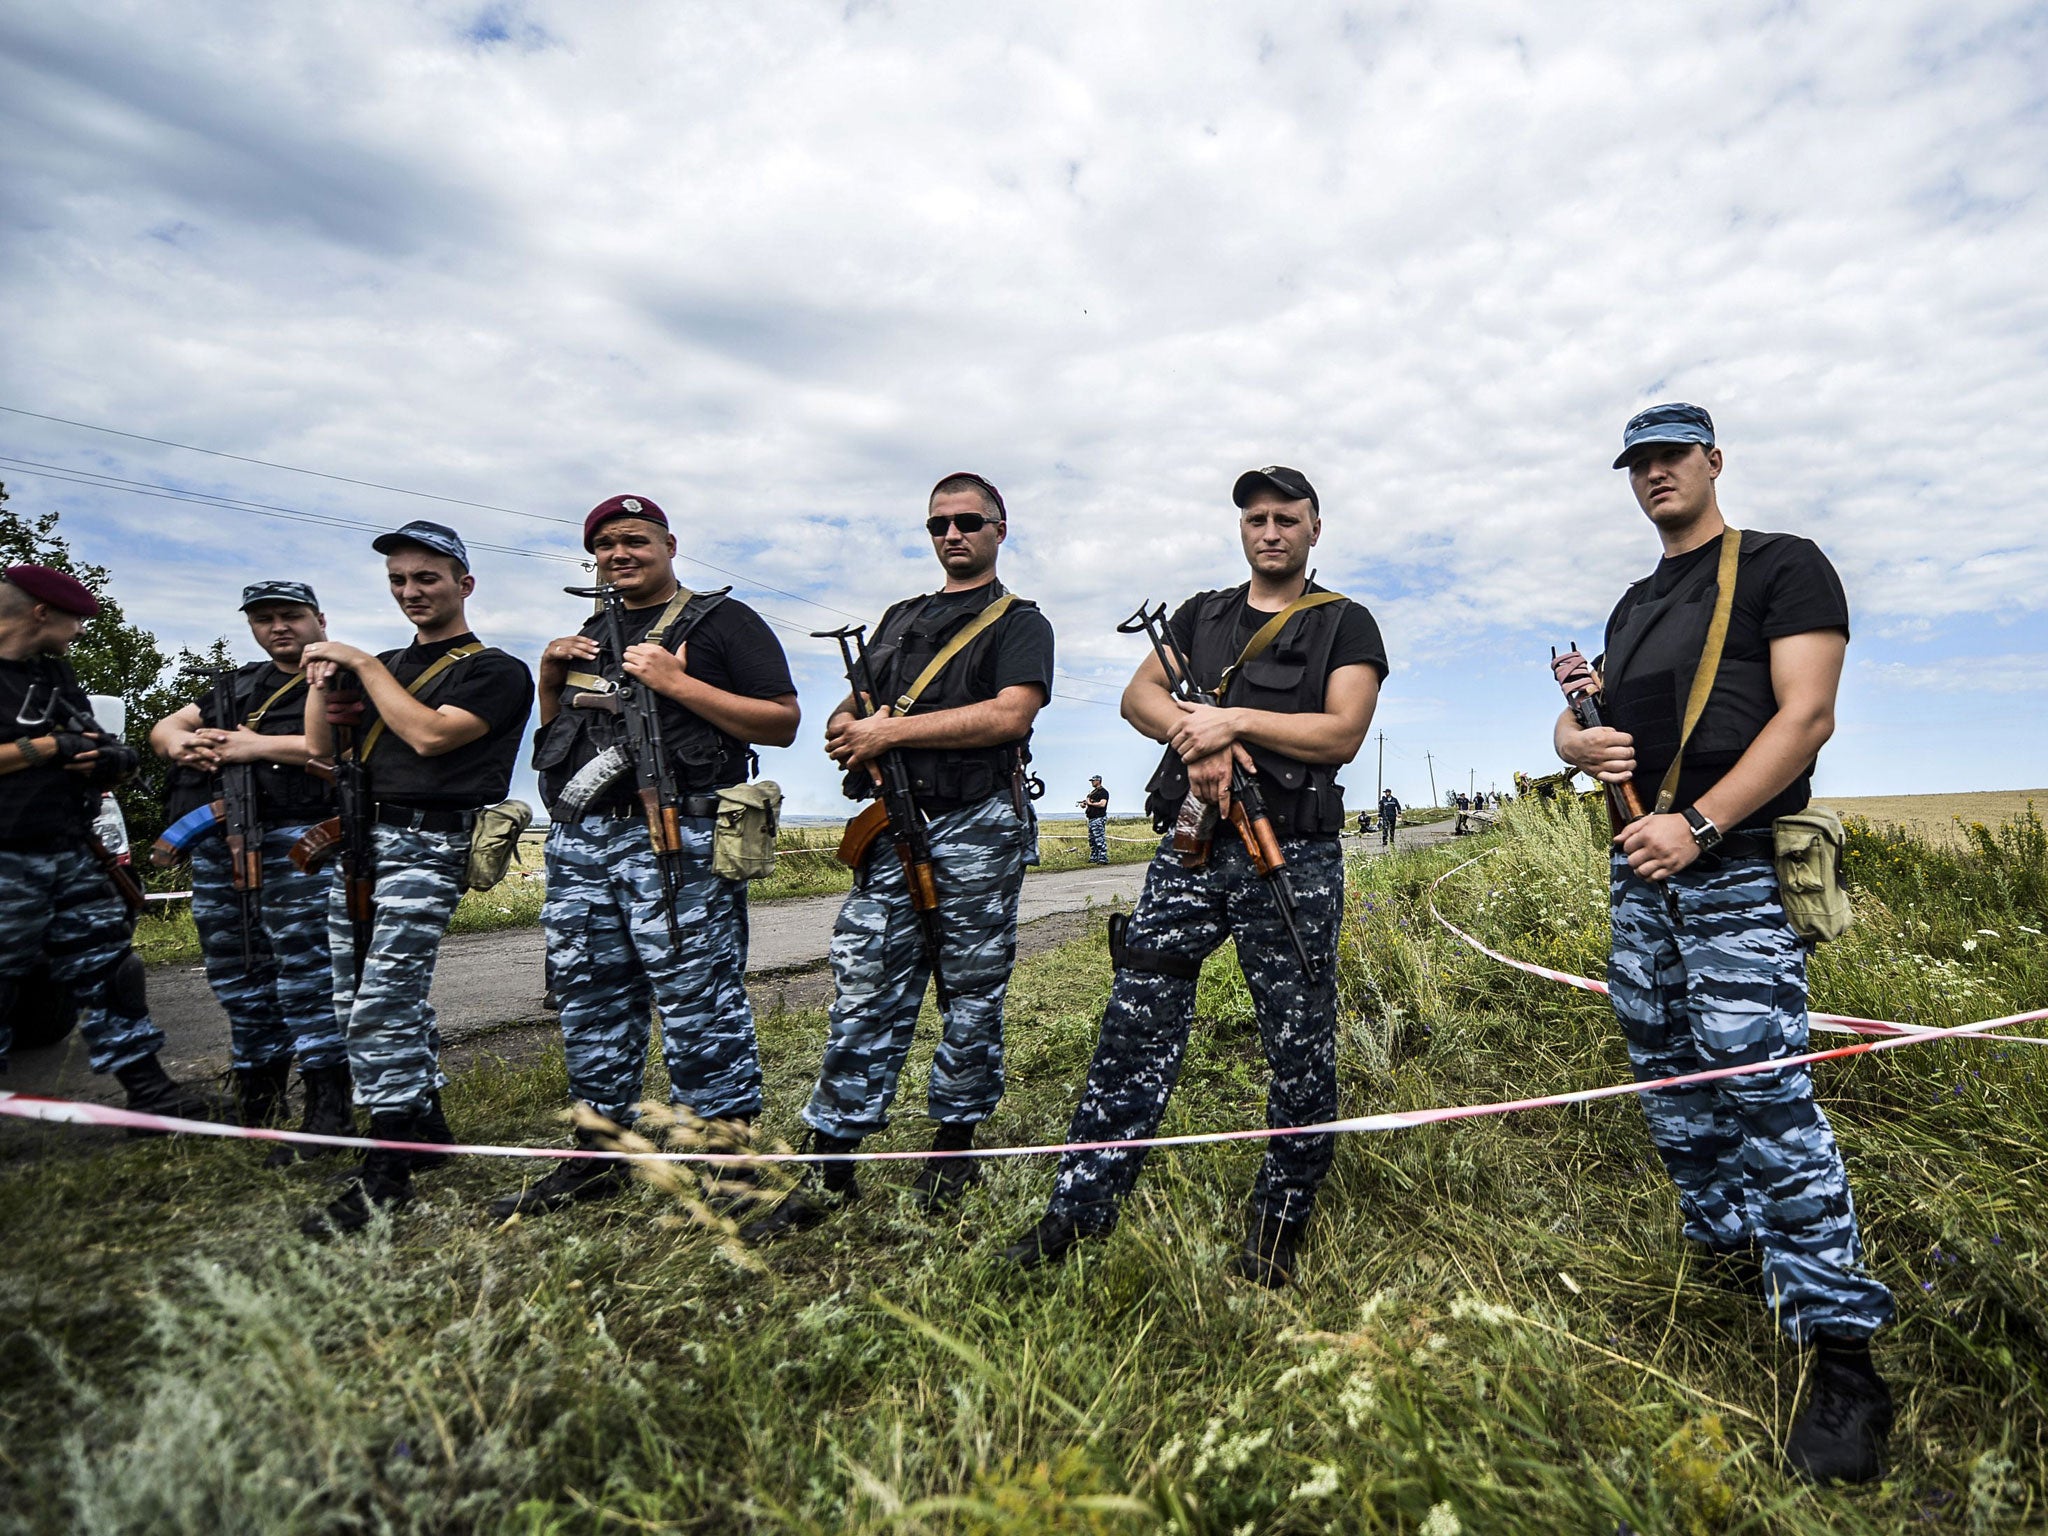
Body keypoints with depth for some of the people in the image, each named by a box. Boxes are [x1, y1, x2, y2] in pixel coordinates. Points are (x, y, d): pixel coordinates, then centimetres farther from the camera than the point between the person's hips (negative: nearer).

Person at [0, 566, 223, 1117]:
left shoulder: (57, 674, 15)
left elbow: (102, 749, 19)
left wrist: (116, 758, -4)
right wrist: (48, 748, -16)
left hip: (73, 858, 8)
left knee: (110, 972, 10)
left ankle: (151, 1094, 17)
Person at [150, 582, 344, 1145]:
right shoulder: (240, 684, 26)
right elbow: (162, 728, 23)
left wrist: (254, 747, -15)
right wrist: (182, 743, -1)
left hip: (295, 841, -7)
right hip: (216, 843, 8)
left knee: (304, 973, -9)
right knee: (235, 975, 13)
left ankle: (328, 1109, -3)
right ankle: (257, 1093, 28)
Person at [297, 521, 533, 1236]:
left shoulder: (496, 671, 0)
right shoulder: (389, 667, 22)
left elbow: (429, 734, -14)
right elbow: (322, 747, 18)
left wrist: (363, 664, -7)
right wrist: (321, 678, 2)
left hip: (427, 847, -8)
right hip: (357, 840, 8)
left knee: (384, 1002, -14)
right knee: (358, 1003, 11)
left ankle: (390, 1170, -7)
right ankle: (425, 1125, 24)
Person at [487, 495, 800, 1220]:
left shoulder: (722, 619, 3)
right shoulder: (590, 632, 23)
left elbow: (782, 723, -7)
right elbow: (554, 732, 28)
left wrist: (677, 683, -13)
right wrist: (550, 676, 9)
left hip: (675, 841, -7)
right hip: (577, 842, 7)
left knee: (698, 1003, -7)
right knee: (590, 1003, 12)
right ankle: (599, 1157, 26)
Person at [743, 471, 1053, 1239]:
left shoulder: (1019, 622, 4)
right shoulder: (900, 618, 23)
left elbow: (1011, 715, -13)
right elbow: (849, 709, 22)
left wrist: (893, 730, -13)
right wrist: (850, 727, -4)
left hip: (978, 829, -4)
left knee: (971, 994, 5)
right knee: (865, 991, 2)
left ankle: (953, 1147, 20)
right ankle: (830, 1168, 8)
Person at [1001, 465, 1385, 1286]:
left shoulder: (1345, 625, 6)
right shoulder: (1200, 614, 18)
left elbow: (1343, 732, -6)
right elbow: (1138, 696, 8)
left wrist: (1234, 718, -12)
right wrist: (1197, 735, -10)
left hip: (1293, 859, -2)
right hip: (1190, 848, 3)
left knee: (1301, 1050, 4)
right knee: (1135, 1029, 1)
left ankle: (1277, 1225, 22)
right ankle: (1075, 1214, 10)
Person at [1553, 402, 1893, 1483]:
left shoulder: (1782, 567, -1)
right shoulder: (1632, 606, 20)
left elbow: (1806, 715, -12)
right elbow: (1580, 719, 25)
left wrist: (1697, 824, -21)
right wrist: (1579, 741, -1)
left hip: (1735, 870, -7)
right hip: (1638, 870, 8)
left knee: (1762, 1093, -13)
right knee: (1671, 1082, 13)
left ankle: (1841, 1356, -3)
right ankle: (1724, 1256, 31)